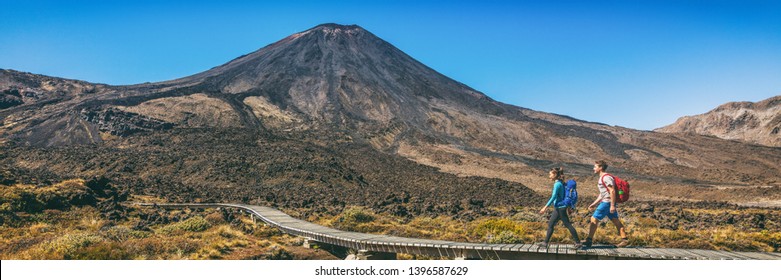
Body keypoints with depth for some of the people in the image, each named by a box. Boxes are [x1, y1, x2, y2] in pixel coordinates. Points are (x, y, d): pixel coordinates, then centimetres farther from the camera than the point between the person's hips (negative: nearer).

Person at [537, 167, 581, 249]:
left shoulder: (557, 184, -15)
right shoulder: (560, 183, 12)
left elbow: (553, 197, -22)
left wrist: (545, 207, -23)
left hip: (560, 208, -10)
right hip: (558, 208, 10)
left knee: (568, 225, -4)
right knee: (550, 224, 9)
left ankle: (578, 242, 3)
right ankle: (545, 243, 12)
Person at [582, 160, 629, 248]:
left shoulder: (606, 177, -14)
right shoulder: (602, 178, 18)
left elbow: (612, 191, -21)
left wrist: (612, 205, -23)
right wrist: (594, 204, 19)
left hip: (607, 202, -10)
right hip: (605, 202, 10)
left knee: (594, 219, -9)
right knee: (616, 221, 10)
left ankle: (588, 241, -7)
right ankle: (625, 240, 12)